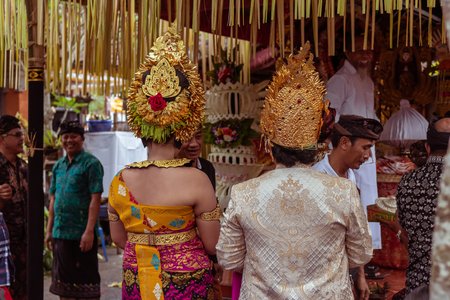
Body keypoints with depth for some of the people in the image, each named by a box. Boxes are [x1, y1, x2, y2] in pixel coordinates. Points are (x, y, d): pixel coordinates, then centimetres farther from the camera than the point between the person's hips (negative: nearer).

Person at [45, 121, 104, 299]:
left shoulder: (91, 163, -7)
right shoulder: (58, 166, 13)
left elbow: (96, 198, -14)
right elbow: (53, 200, 17)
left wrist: (89, 231, -20)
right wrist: (49, 230, 13)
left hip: (82, 233, -7)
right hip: (60, 232, 7)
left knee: (85, 279, 1)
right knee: (64, 278, 13)